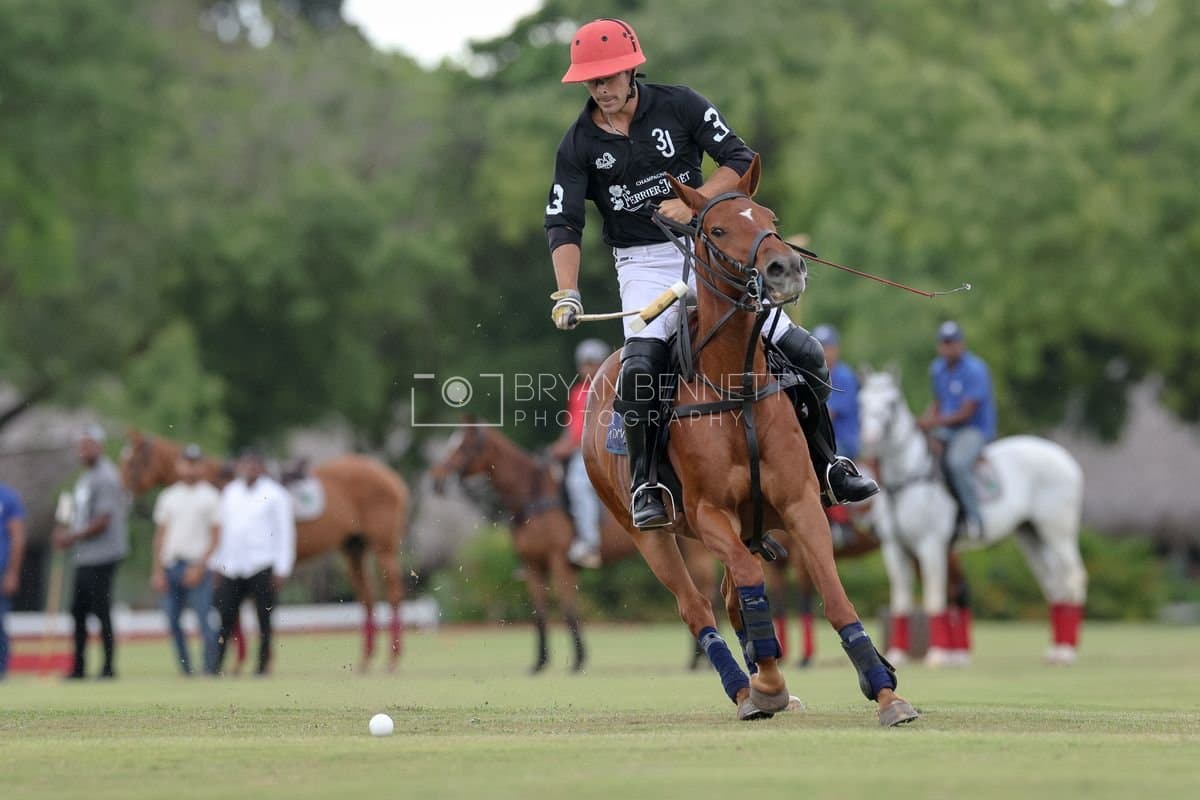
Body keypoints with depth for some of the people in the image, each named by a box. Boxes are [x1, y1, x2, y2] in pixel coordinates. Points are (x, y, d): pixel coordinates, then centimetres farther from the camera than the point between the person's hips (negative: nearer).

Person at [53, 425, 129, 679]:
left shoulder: (105, 477, -13)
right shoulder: (86, 477, 17)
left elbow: (102, 521, -18)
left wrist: (73, 536, -11)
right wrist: (68, 533, 9)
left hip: (102, 556, -10)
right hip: (84, 558, 10)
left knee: (101, 610, -7)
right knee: (78, 610, 12)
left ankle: (109, 666, -3)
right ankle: (78, 667, 18)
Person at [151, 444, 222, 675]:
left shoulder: (211, 496, 2)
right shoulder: (168, 497, 14)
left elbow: (216, 537, -2)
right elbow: (160, 535, 15)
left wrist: (200, 567, -11)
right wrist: (158, 570, 7)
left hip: (197, 567, -5)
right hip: (170, 567, 5)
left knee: (204, 621, -10)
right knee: (173, 622, 4)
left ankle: (211, 670, -7)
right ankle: (185, 669, 12)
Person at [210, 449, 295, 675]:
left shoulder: (275, 494, -1)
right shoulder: (230, 493, 14)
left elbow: (285, 532, -3)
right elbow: (221, 527, 18)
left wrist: (282, 569, -9)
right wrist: (217, 563, 13)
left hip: (262, 567, -4)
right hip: (231, 568, 4)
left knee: (264, 619, -1)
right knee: (223, 616, -2)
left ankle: (263, 664, 5)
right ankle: (215, 665, 0)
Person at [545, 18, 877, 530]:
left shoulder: (679, 105, -4)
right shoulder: (579, 145, -4)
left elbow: (740, 160, -5)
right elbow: (563, 225, -9)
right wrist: (567, 294, -24)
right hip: (642, 265, -2)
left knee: (802, 353, -4)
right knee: (640, 366, -30)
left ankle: (827, 468, 15)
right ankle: (644, 484, -15)